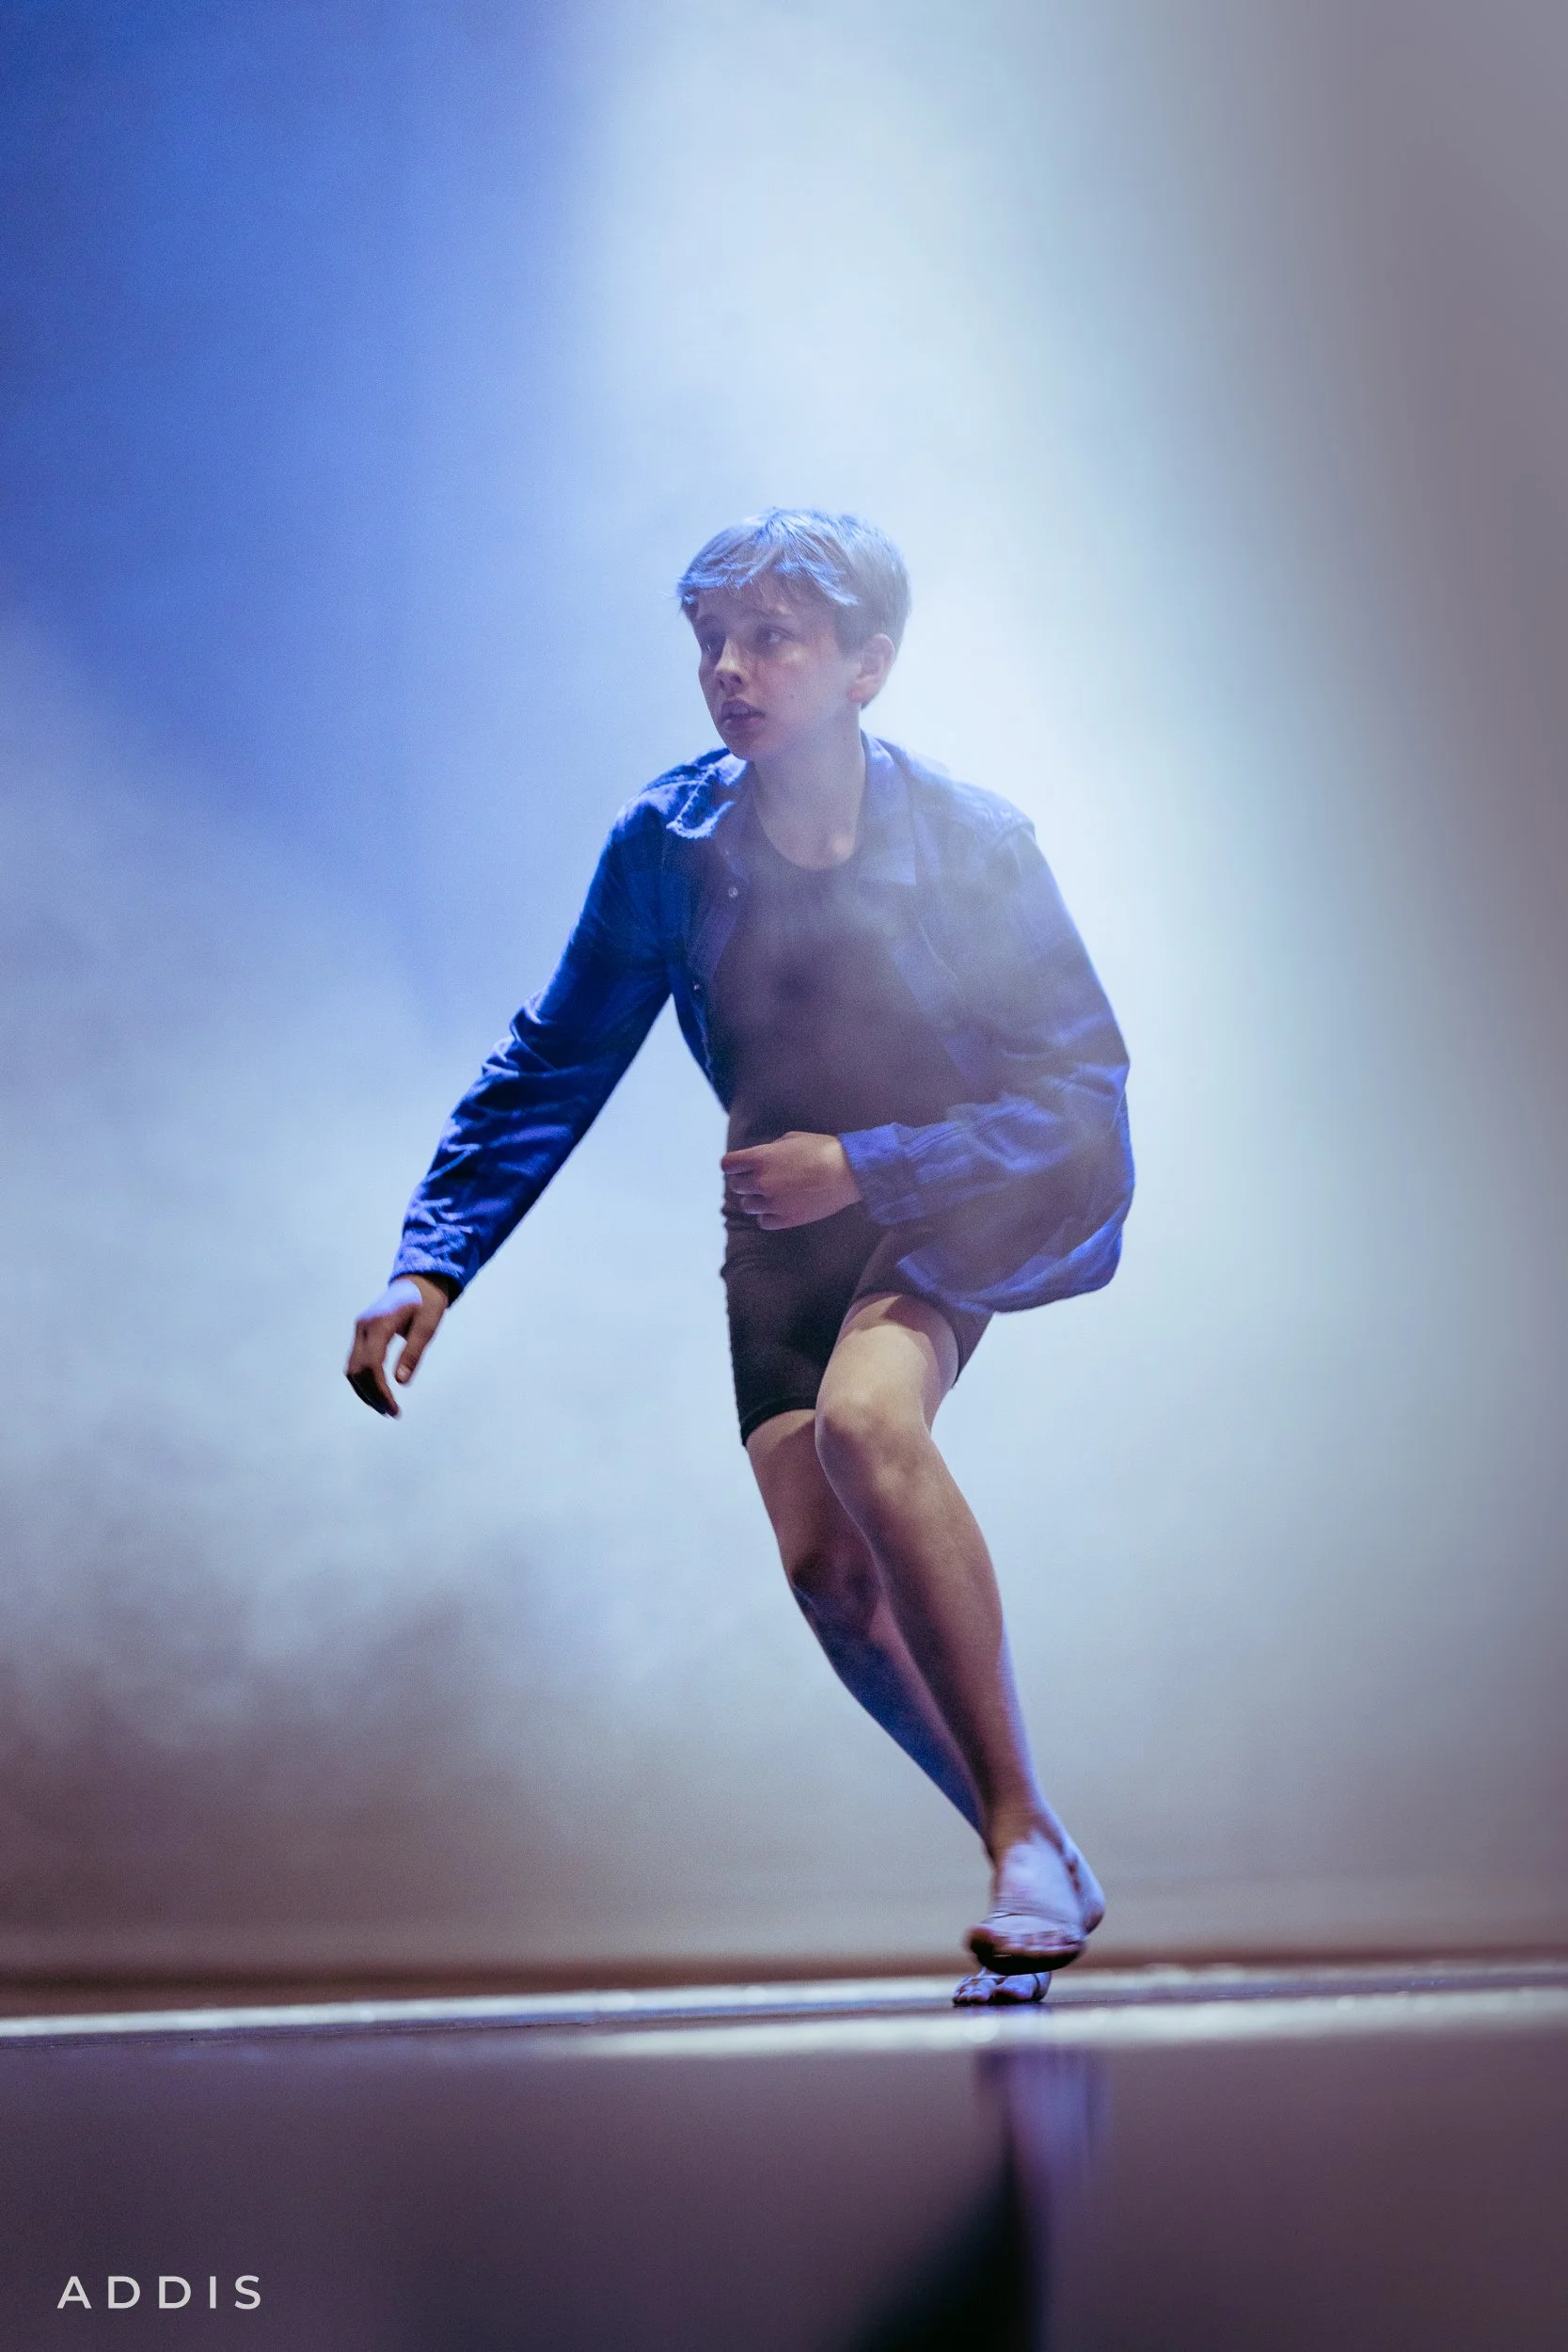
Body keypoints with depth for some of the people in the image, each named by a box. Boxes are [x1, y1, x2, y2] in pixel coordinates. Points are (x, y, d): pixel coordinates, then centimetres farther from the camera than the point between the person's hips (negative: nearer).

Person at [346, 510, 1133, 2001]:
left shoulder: (971, 846, -17)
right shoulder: (666, 843, -10)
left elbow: (1084, 1089, -14)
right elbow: (553, 1065, -4)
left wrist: (860, 1166, -25)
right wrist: (433, 1260, -15)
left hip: (968, 1200, -3)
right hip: (783, 1220, 4)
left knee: (862, 1417, -33)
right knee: (824, 1567, -11)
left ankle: (1027, 1831, -23)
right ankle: (1034, 1871, 6)